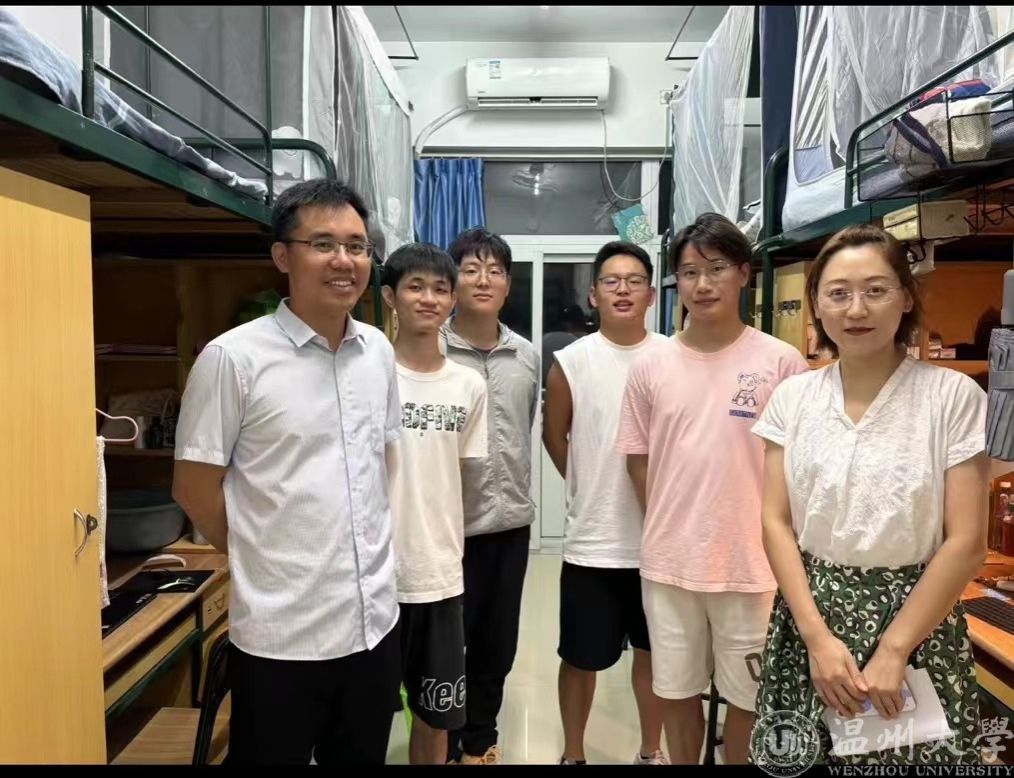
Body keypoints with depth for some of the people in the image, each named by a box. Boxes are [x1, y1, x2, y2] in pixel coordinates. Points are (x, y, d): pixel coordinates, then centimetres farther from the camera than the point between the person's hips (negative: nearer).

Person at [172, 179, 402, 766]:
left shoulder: (379, 351, 3)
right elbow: (195, 488, -7)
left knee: (364, 758, 22)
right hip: (282, 633, -5)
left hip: (375, 619, 5)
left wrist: (369, 554, 9)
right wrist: (263, 561, 0)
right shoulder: (234, 357, -13)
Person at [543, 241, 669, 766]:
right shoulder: (571, 361, -6)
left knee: (654, 650, 19)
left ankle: (651, 751, 41)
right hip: (592, 539, -1)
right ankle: (572, 754, 35)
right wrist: (594, 490, 8)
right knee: (581, 658, 11)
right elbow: (554, 437, 6)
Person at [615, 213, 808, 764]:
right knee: (676, 692, 19)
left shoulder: (781, 362, -7)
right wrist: (671, 530, 2)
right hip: (668, 564, 2)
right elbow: (638, 461, 7)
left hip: (753, 565, -2)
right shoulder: (650, 368, -1)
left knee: (749, 698, 16)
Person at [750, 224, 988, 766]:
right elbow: (776, 523, -2)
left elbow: (966, 542, -9)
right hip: (810, 615, 2)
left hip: (916, 620, -2)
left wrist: (893, 650, -13)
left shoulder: (953, 396, -7)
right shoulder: (793, 397, 0)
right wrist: (817, 636, -11)